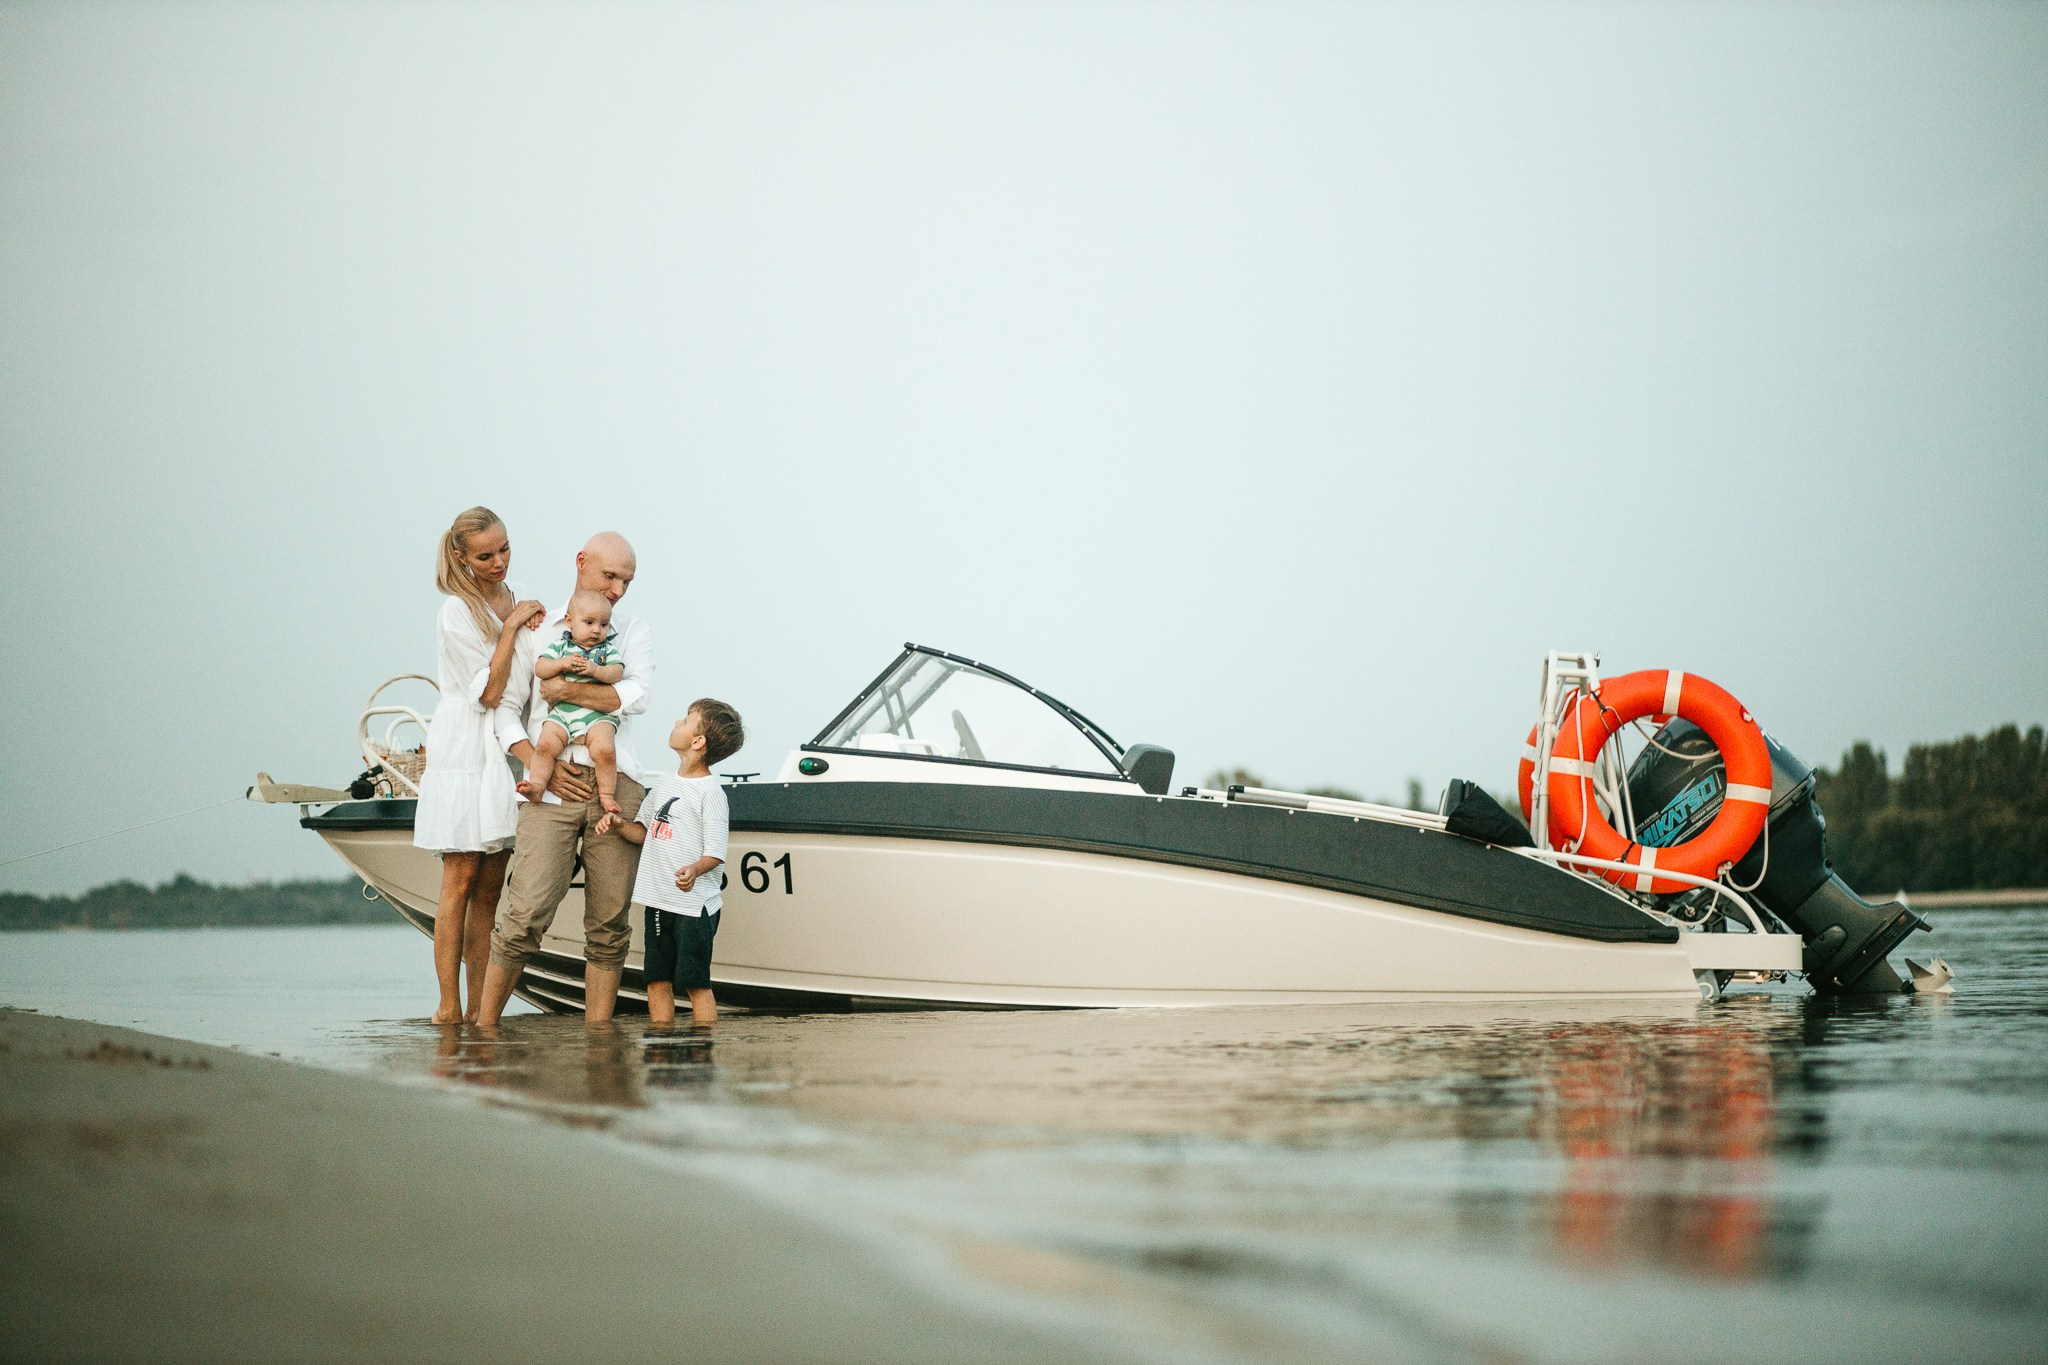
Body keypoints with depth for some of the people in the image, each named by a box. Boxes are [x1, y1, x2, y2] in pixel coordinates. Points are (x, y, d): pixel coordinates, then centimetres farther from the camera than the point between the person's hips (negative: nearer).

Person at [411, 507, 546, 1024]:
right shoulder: (456, 613, -9)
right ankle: (448, 1007, -6)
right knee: (461, 880, -8)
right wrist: (510, 627, -12)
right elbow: (487, 693, -13)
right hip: (464, 752, -6)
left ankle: (479, 1009, 4)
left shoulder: (520, 600, 12)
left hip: (506, 751, 6)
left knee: (490, 887, 3)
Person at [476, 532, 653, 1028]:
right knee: (526, 915, -12)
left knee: (609, 925, 0)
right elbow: (503, 711, 7)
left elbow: (636, 697, -3)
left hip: (614, 785, 2)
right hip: (551, 787, -2)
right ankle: (484, 1028, -3)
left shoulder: (635, 632, 16)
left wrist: (565, 689, -5)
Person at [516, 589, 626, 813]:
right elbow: (539, 668, 1)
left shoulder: (608, 649, 10)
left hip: (597, 715, -2)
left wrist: (595, 670, -20)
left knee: (604, 750, -23)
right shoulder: (560, 645, 10)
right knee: (545, 745, -20)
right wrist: (562, 664, -14)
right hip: (561, 712, 2)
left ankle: (607, 795, -10)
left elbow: (617, 673, -4)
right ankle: (537, 786, -15)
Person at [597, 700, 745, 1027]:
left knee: (695, 982, -6)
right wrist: (620, 825, 0)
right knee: (657, 979, 8)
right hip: (658, 900, 8)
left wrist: (695, 869, -34)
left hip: (694, 903, -8)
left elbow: (716, 853, -15)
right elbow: (645, 833, 19)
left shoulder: (710, 792, -10)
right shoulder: (664, 785, 14)